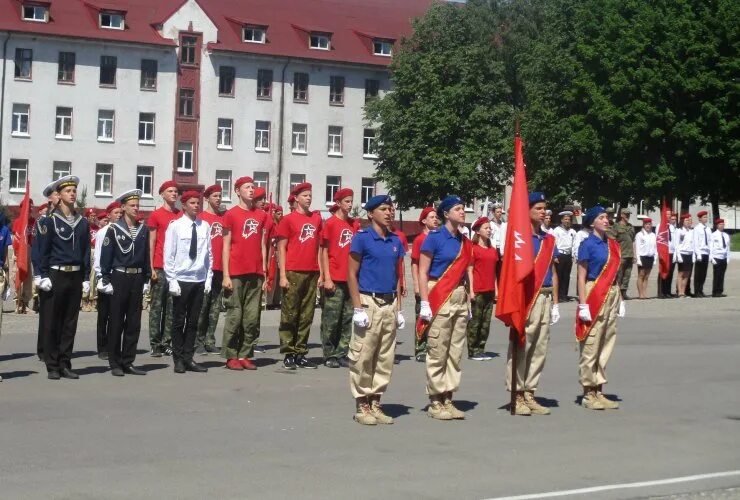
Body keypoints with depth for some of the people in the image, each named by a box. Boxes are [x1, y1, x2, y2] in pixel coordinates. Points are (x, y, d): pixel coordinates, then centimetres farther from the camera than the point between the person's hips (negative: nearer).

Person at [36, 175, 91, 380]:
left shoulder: (82, 222, 10)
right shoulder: (50, 221, -3)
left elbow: (86, 252, 12)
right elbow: (43, 251, -4)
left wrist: (86, 278, 7)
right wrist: (44, 276, -10)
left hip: (76, 276, 4)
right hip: (57, 275, -4)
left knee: (71, 321, 6)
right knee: (53, 322, 1)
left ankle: (65, 364, 13)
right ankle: (52, 366, 5)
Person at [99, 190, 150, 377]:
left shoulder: (143, 229, 9)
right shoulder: (113, 229, -4)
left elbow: (146, 255, 13)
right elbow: (106, 256, -5)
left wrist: (146, 279, 9)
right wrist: (106, 280, -9)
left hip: (137, 278, 4)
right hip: (119, 278, -4)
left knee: (134, 323, 5)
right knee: (116, 322, 1)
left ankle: (128, 362, 12)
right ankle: (115, 364, 7)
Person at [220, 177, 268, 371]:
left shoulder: (261, 215, 13)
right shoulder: (230, 215, 2)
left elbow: (263, 245, 14)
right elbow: (226, 246, 0)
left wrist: (264, 273, 8)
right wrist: (226, 275, -6)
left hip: (256, 274, 4)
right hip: (236, 274, -4)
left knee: (252, 318, 3)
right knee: (234, 315, -2)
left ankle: (245, 355, 10)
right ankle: (231, 356, 5)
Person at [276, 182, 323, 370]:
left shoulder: (316, 218, 13)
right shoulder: (288, 219, 1)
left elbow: (318, 246, 15)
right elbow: (281, 248, -1)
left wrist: (321, 273, 8)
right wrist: (282, 275, -8)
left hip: (312, 273, 4)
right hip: (293, 273, -4)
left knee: (306, 316, 6)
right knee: (289, 315, -1)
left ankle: (301, 353, 12)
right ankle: (288, 354, 4)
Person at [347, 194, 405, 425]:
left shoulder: (395, 241, 12)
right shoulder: (362, 238, -4)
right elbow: (352, 274, -5)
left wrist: (398, 308, 12)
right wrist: (358, 308, -11)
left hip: (390, 304, 6)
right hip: (368, 302, -6)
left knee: (385, 358, 7)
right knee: (363, 356, -4)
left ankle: (375, 403, 16)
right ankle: (361, 405, 5)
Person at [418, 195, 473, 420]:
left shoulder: (464, 241, 12)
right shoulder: (434, 238, -6)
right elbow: (423, 272, -8)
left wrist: (468, 302, 15)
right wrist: (425, 303, -15)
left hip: (460, 297, 7)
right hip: (440, 298, -6)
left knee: (455, 352, 7)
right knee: (437, 352, -4)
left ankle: (447, 399, 14)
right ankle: (435, 402, 3)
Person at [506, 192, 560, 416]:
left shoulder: (549, 240, 14)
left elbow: (553, 272, 18)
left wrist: (555, 303, 14)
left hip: (545, 298, 6)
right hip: (526, 298, -6)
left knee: (540, 350, 7)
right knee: (520, 348, -3)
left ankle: (530, 394, 15)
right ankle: (517, 396, 2)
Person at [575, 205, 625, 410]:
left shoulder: (613, 245, 13)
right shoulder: (588, 245, -6)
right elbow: (581, 277, -9)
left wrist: (620, 299, 13)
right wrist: (583, 305, -15)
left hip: (611, 295, 7)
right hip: (594, 295, -7)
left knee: (606, 346, 9)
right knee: (590, 347, -3)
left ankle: (598, 391, 17)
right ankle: (588, 394, 4)